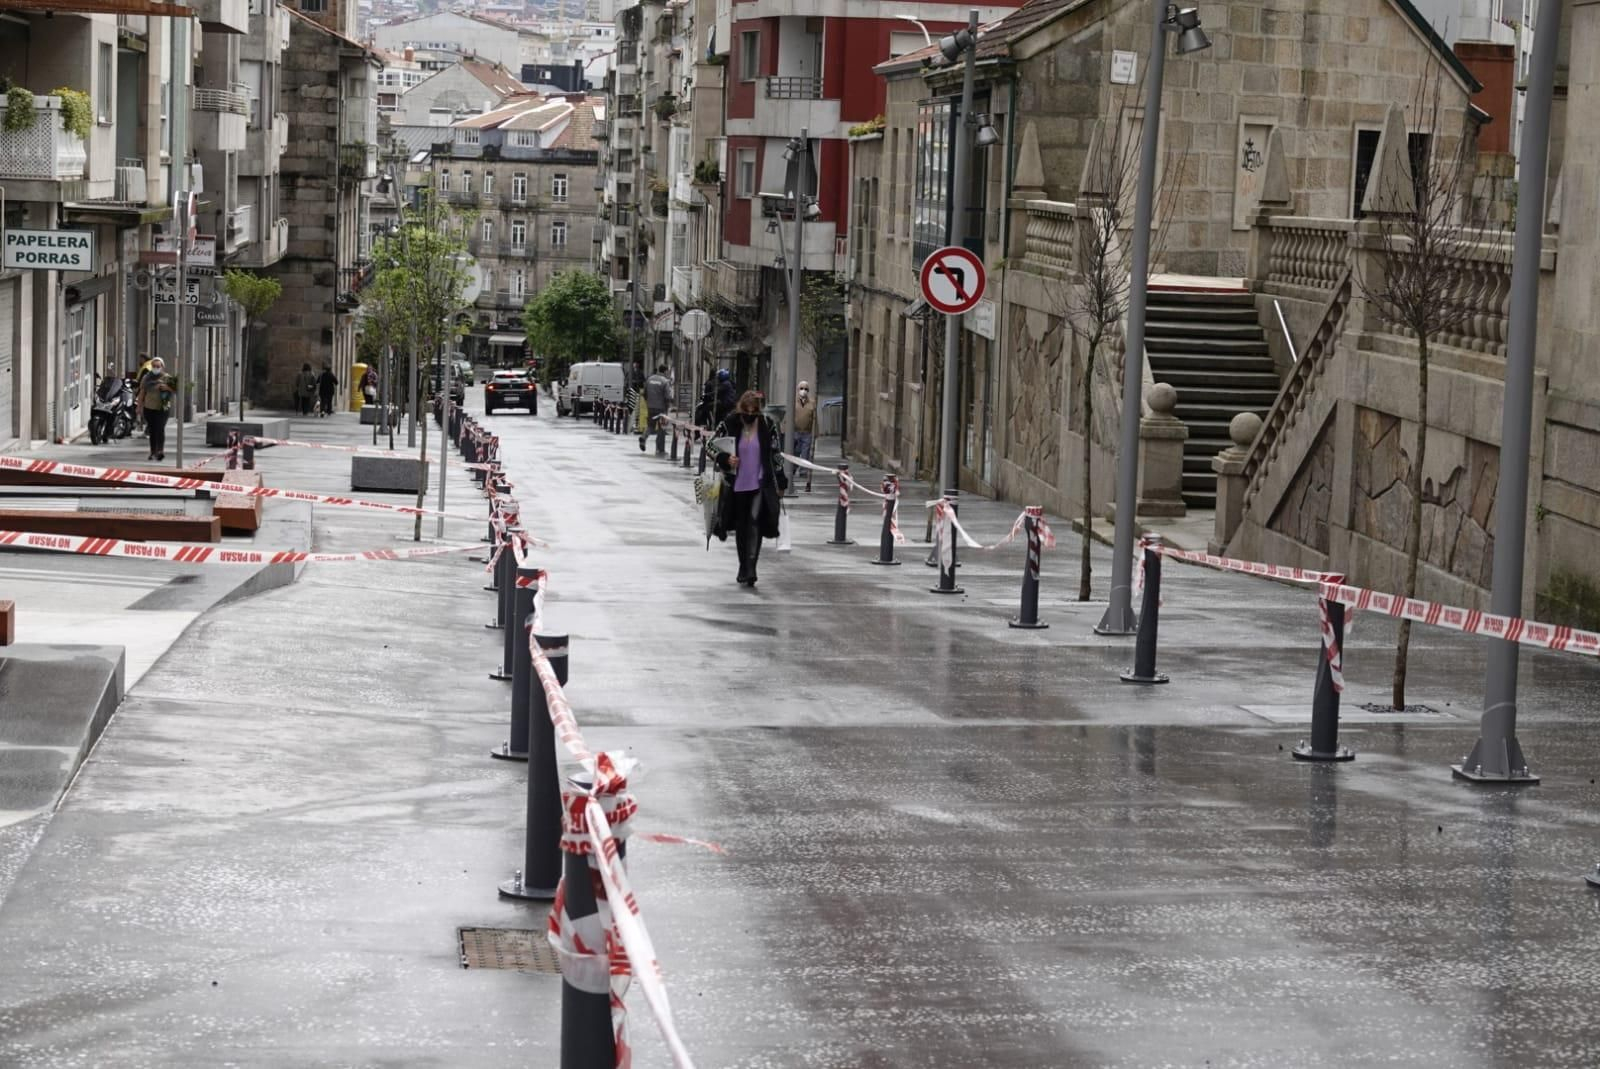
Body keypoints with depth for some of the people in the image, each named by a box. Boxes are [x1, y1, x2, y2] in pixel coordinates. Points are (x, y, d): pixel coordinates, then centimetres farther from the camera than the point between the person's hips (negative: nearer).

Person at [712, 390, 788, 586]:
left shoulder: (767, 426, -1)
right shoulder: (729, 425, -4)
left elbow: (775, 455, 7)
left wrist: (780, 483, 9)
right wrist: (725, 459, -16)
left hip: (760, 485, -1)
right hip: (737, 485, 1)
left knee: (755, 523, -15)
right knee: (741, 526, 12)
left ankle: (750, 569, -19)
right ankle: (744, 567, 27)